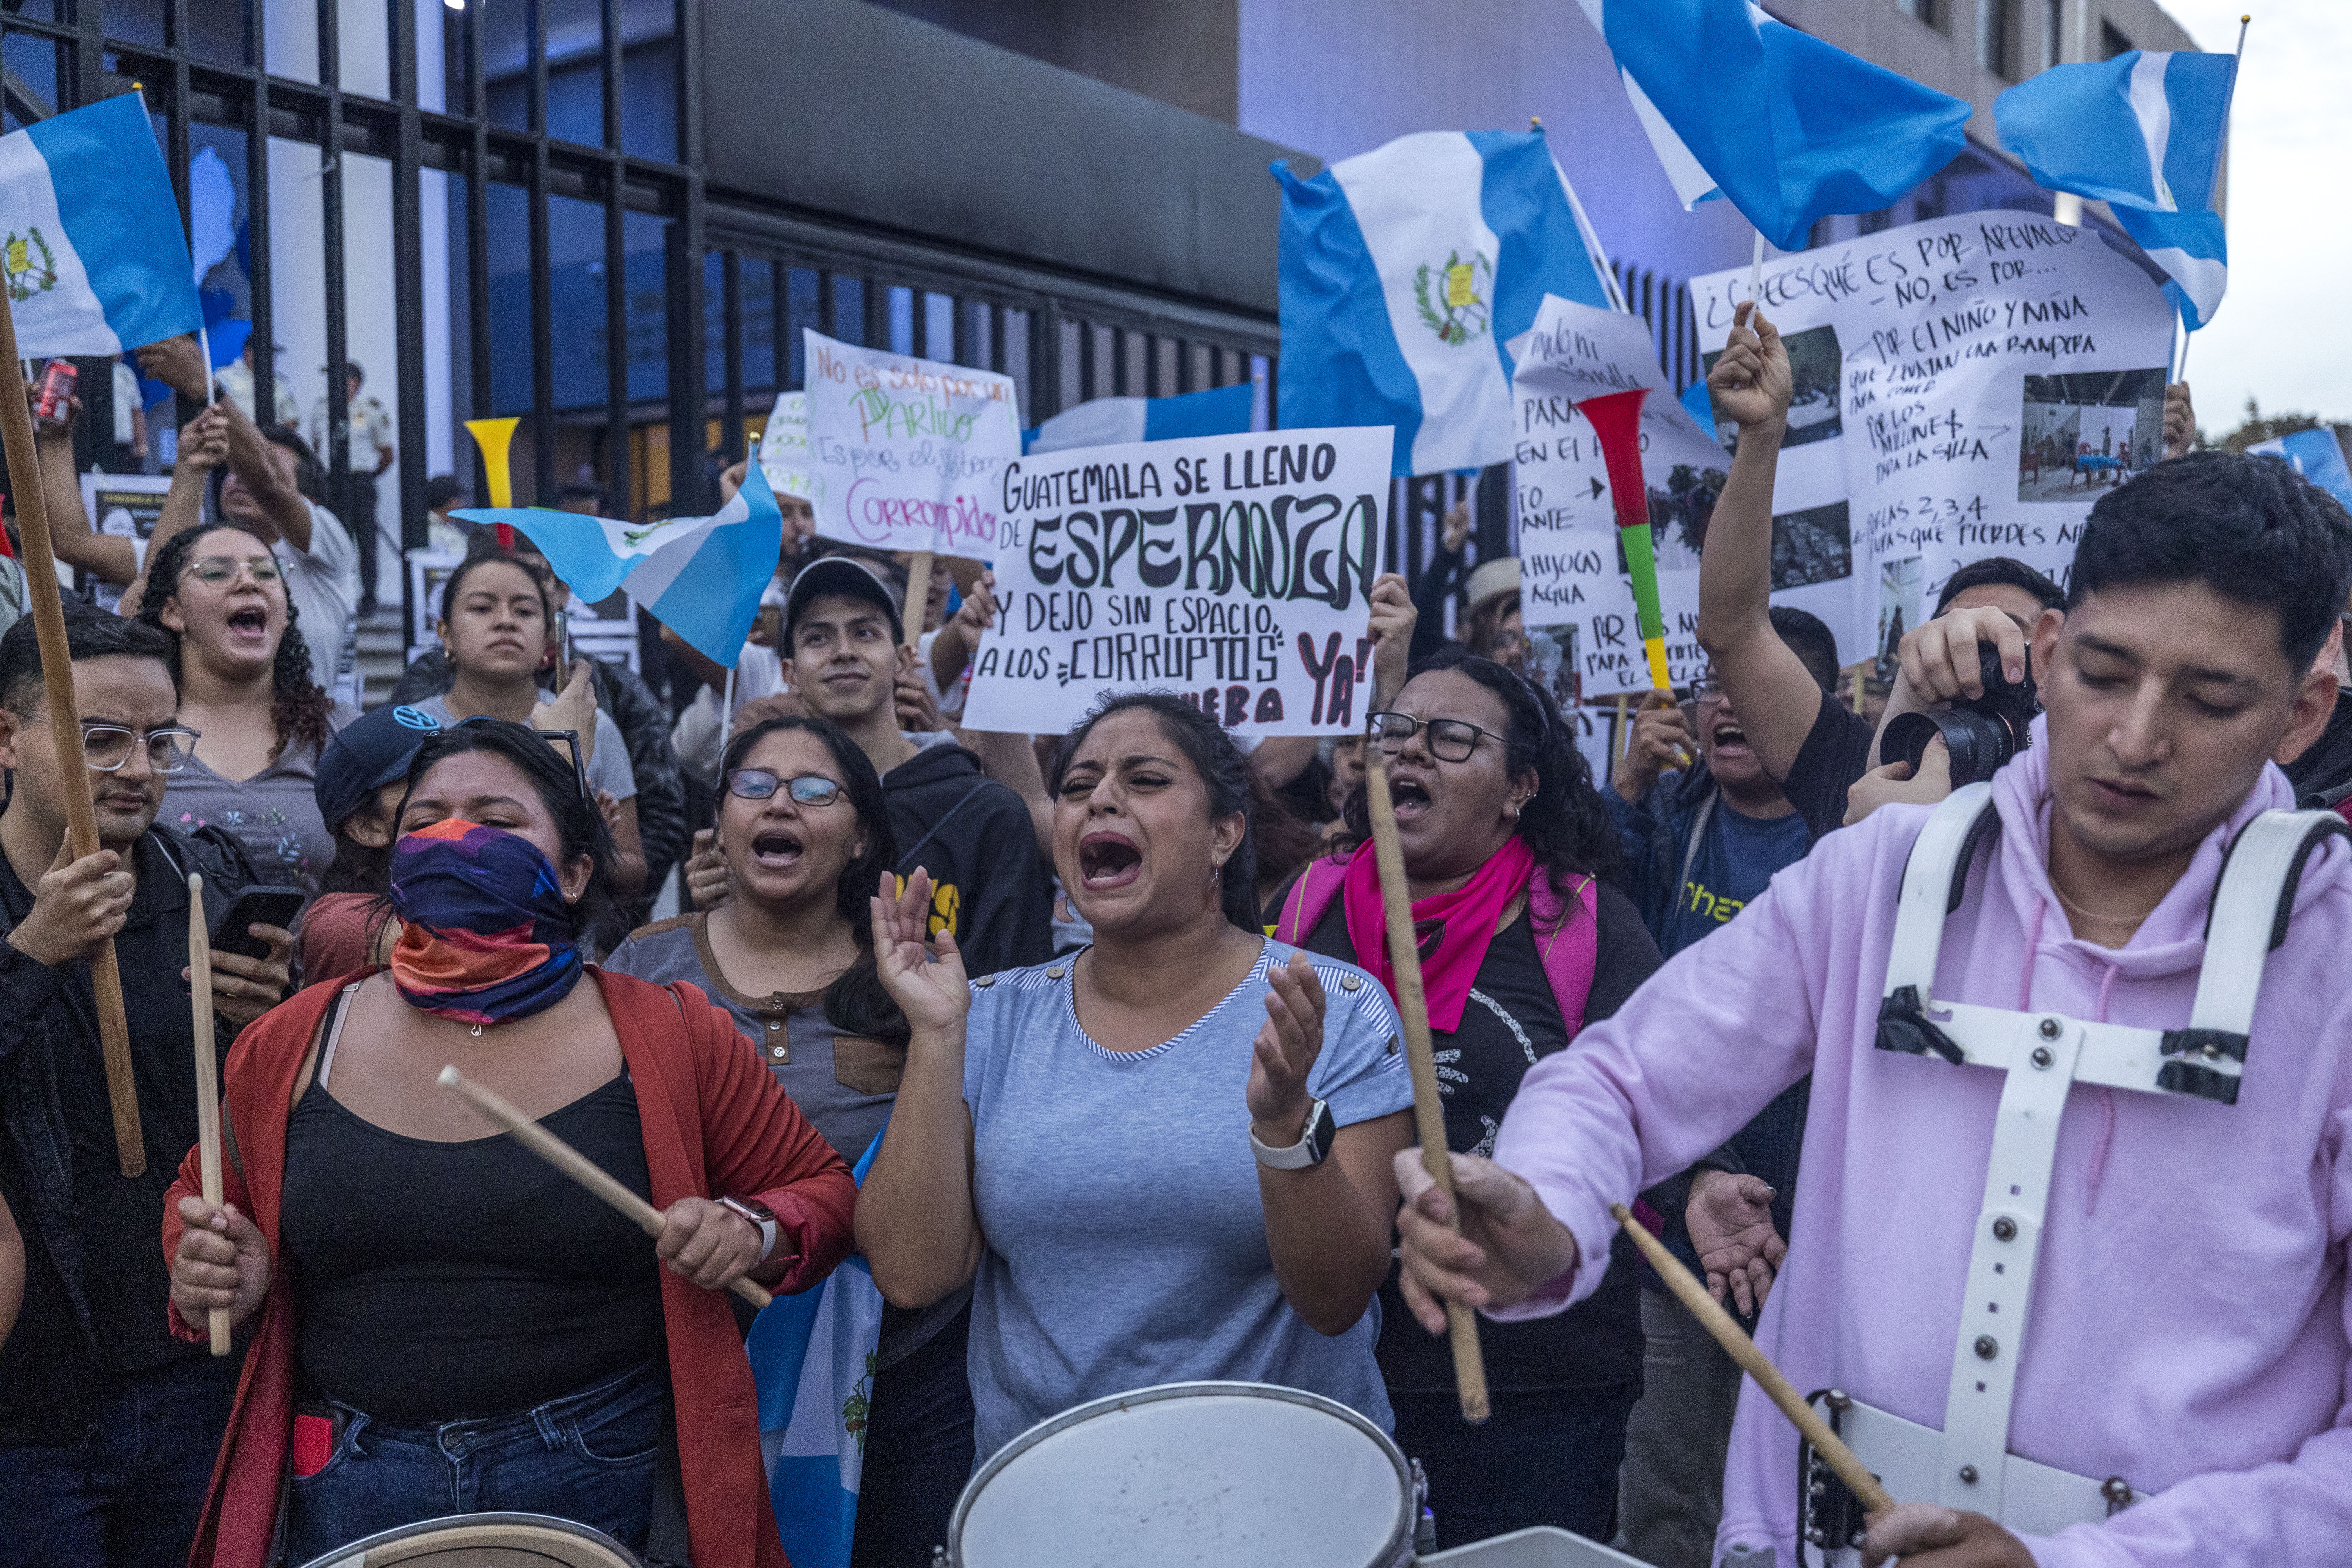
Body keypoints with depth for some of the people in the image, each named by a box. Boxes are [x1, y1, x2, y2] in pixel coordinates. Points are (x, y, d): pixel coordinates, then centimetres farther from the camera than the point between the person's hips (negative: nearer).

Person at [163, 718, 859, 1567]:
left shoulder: (671, 1038, -7)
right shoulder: (289, 1047, -1)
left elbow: (819, 1187, 3)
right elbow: (205, 1200, 16)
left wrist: (755, 1234, -18)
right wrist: (206, 1274, -5)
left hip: (600, 1487, -2)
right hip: (351, 1493, 2)